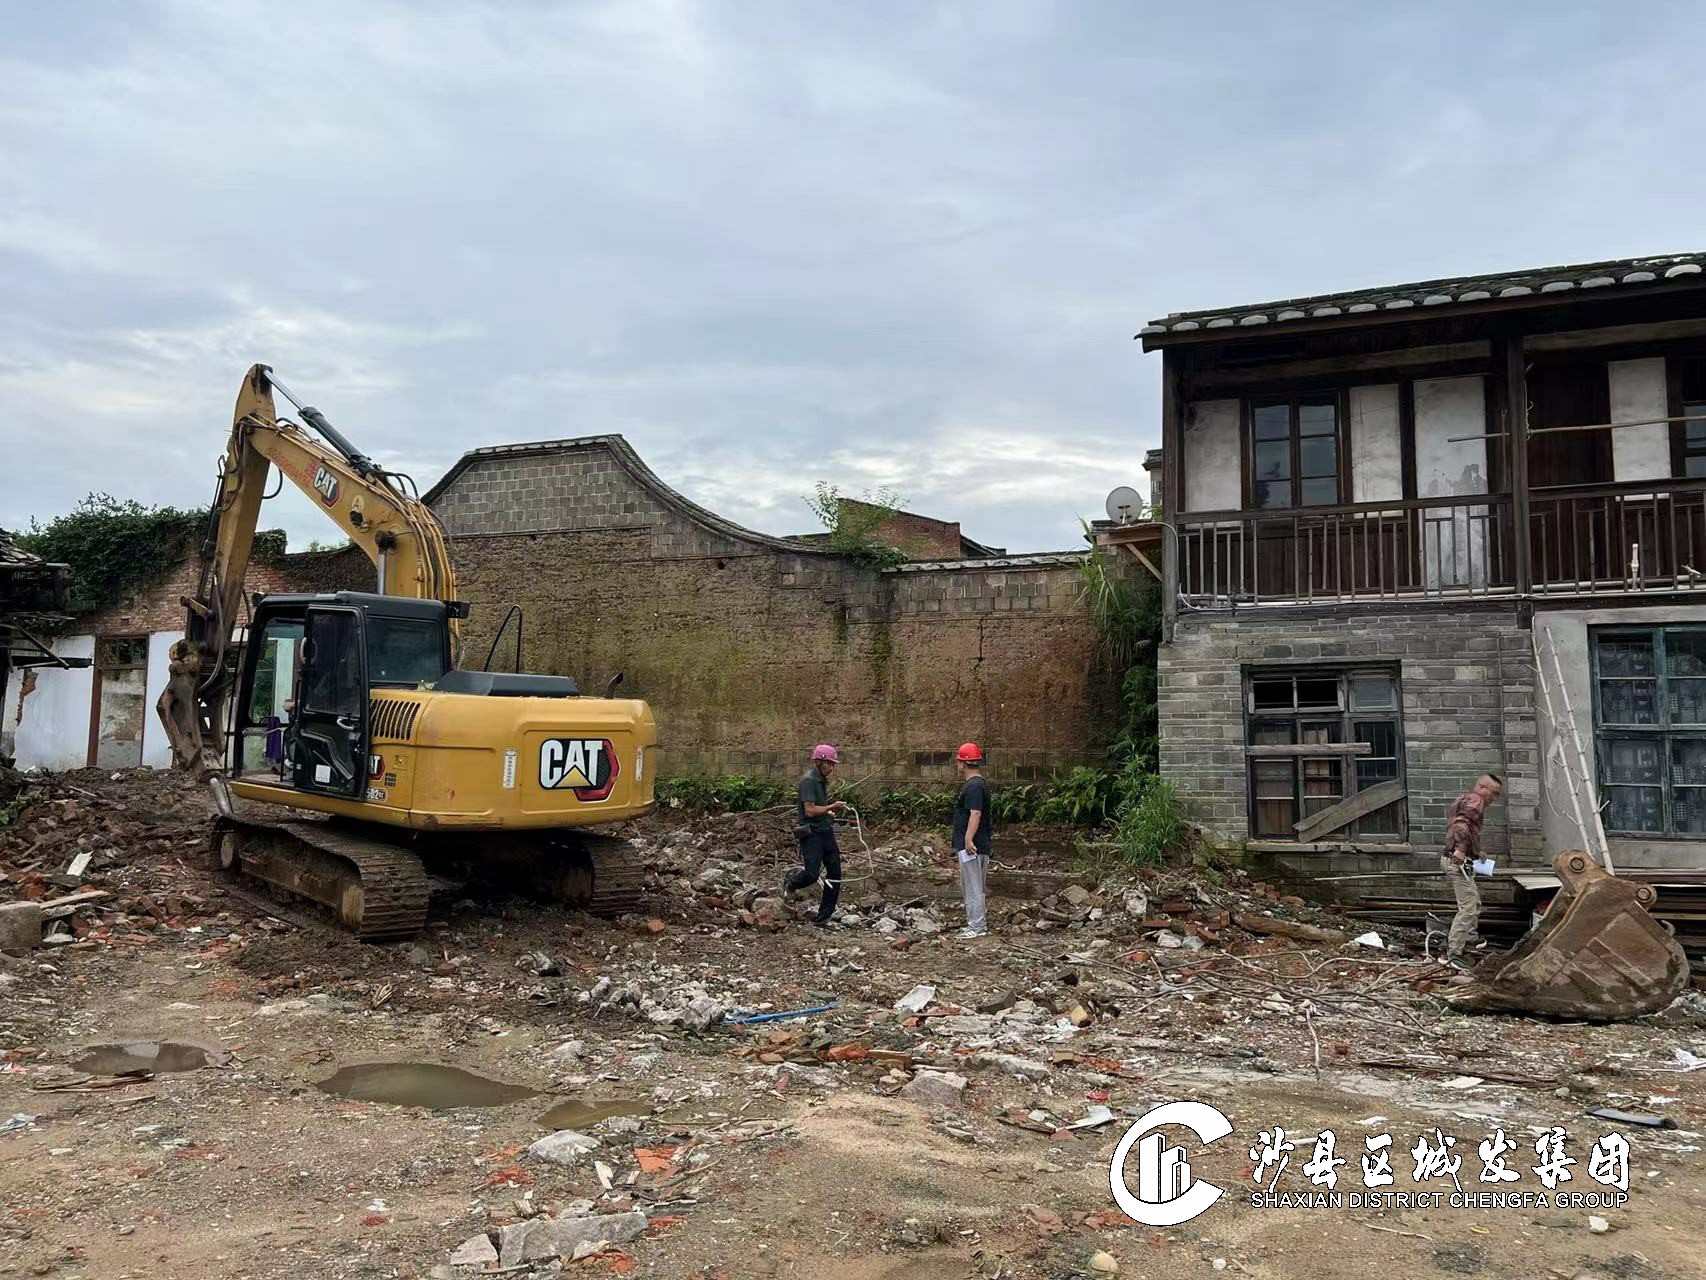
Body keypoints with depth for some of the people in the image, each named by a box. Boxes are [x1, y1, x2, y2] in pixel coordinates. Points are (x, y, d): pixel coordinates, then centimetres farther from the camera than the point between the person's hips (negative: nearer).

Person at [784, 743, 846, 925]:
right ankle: (790, 885, 19)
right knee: (812, 873, -15)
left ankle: (823, 917, 9)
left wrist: (830, 813, 14)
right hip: (811, 833, -9)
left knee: (835, 873, 2)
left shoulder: (822, 781, 17)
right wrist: (831, 807, -14)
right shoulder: (808, 780, -13)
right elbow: (810, 810, -20)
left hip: (826, 831, 9)